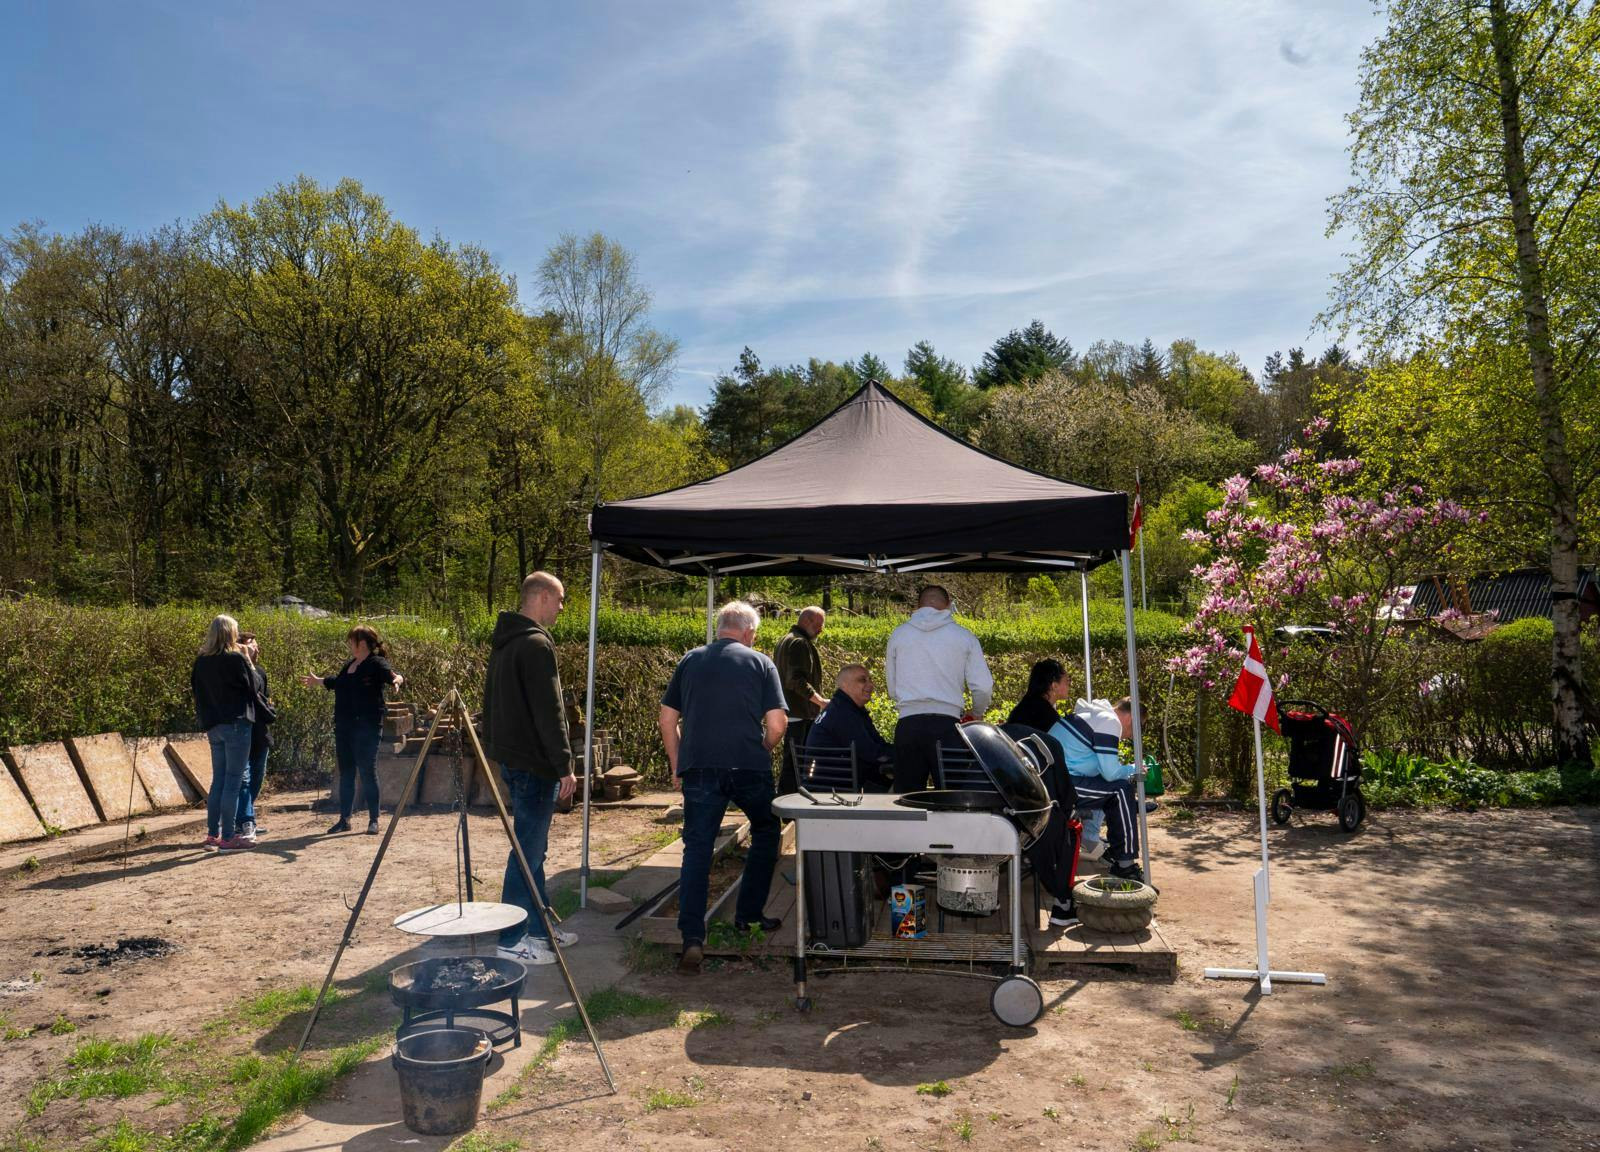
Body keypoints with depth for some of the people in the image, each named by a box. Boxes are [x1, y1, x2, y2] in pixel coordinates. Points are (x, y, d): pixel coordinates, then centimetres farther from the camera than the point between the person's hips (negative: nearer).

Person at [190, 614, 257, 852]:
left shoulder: (201, 660, 7)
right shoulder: (236, 659, -12)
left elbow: (196, 689, 13)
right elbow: (251, 688, -5)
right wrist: (248, 663, 8)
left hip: (213, 726, 7)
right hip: (236, 724, -7)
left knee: (218, 780, 14)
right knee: (233, 781, -4)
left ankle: (213, 834, 17)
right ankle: (228, 837, -3)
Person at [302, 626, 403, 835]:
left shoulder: (376, 664, -9)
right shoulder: (349, 664, 14)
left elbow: (389, 673, -28)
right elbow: (336, 681, 33)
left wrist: (397, 678, -51)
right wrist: (318, 681, 49)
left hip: (366, 727, -8)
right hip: (344, 727, 8)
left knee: (368, 772, -3)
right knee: (345, 773, 12)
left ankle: (373, 820, 6)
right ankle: (344, 819, 21)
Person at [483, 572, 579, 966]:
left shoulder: (503, 641, 14)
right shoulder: (536, 644, -17)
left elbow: (492, 704, 20)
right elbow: (549, 711, -20)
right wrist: (564, 765, -17)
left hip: (511, 757, 10)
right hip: (533, 763, -10)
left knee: (532, 847, 16)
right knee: (528, 850, -3)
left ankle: (539, 927, 26)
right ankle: (512, 939, 5)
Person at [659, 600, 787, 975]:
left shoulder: (690, 661, 13)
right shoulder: (760, 663, 4)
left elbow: (667, 718, 13)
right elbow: (777, 723, -3)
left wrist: (677, 764, 20)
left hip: (698, 767, 2)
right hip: (749, 767, -1)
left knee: (697, 849, 4)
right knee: (765, 833, 21)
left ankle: (692, 939, -5)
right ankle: (748, 916, 26)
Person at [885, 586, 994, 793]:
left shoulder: (898, 634, 10)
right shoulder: (964, 636, 6)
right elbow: (983, 687, 3)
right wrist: (975, 714, 22)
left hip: (908, 724, 1)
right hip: (947, 725, -1)